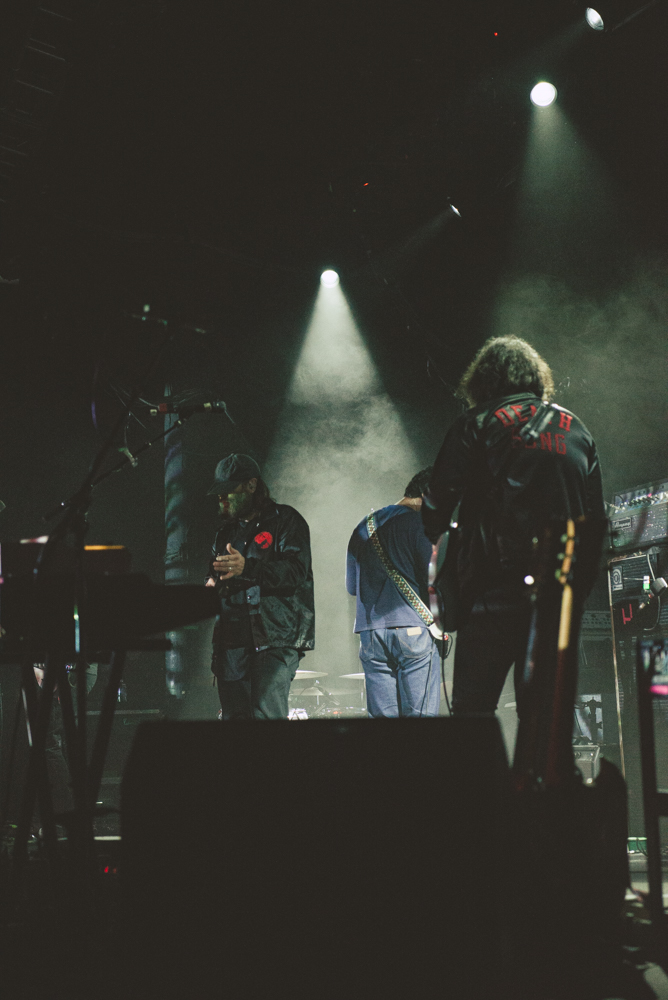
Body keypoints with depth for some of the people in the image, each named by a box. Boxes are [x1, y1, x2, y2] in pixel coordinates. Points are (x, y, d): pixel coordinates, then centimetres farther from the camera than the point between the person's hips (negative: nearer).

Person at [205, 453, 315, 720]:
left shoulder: (284, 520, 2)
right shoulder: (226, 531, 22)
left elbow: (297, 570, -13)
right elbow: (215, 574, 31)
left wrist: (247, 568, -27)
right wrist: (211, 584, 6)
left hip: (276, 637, -6)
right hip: (232, 641, 6)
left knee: (266, 715, -15)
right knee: (233, 716, 2)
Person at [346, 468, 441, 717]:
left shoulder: (364, 526, 16)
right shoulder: (420, 524, -4)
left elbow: (351, 586, 20)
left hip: (370, 633, 6)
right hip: (414, 631, -6)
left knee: (381, 716, 6)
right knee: (420, 715, -5)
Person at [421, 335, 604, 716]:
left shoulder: (476, 425, 0)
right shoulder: (576, 428, 13)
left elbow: (437, 504, -4)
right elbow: (597, 517, 14)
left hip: (495, 590, -4)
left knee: (472, 712, 1)